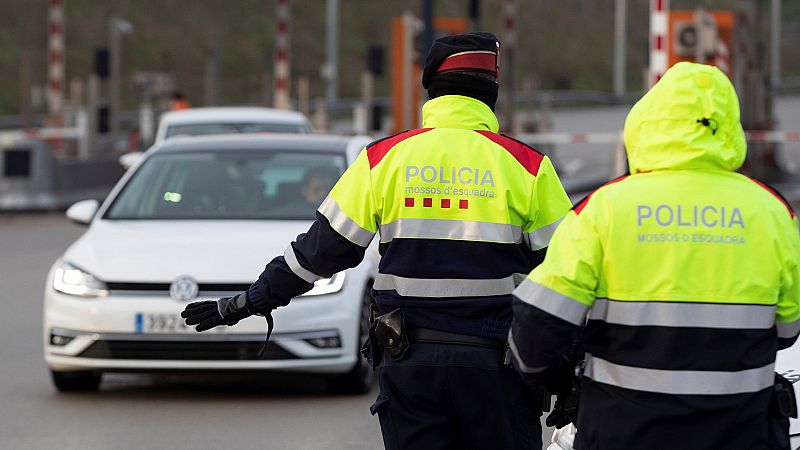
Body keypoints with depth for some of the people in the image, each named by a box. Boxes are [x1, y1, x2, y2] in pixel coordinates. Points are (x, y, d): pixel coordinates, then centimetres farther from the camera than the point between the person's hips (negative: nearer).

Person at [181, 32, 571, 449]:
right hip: (496, 362, -1)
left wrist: (249, 302, 16)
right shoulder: (527, 165, -1)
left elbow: (320, 249, 5)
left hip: (408, 362, 1)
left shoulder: (384, 158, 2)